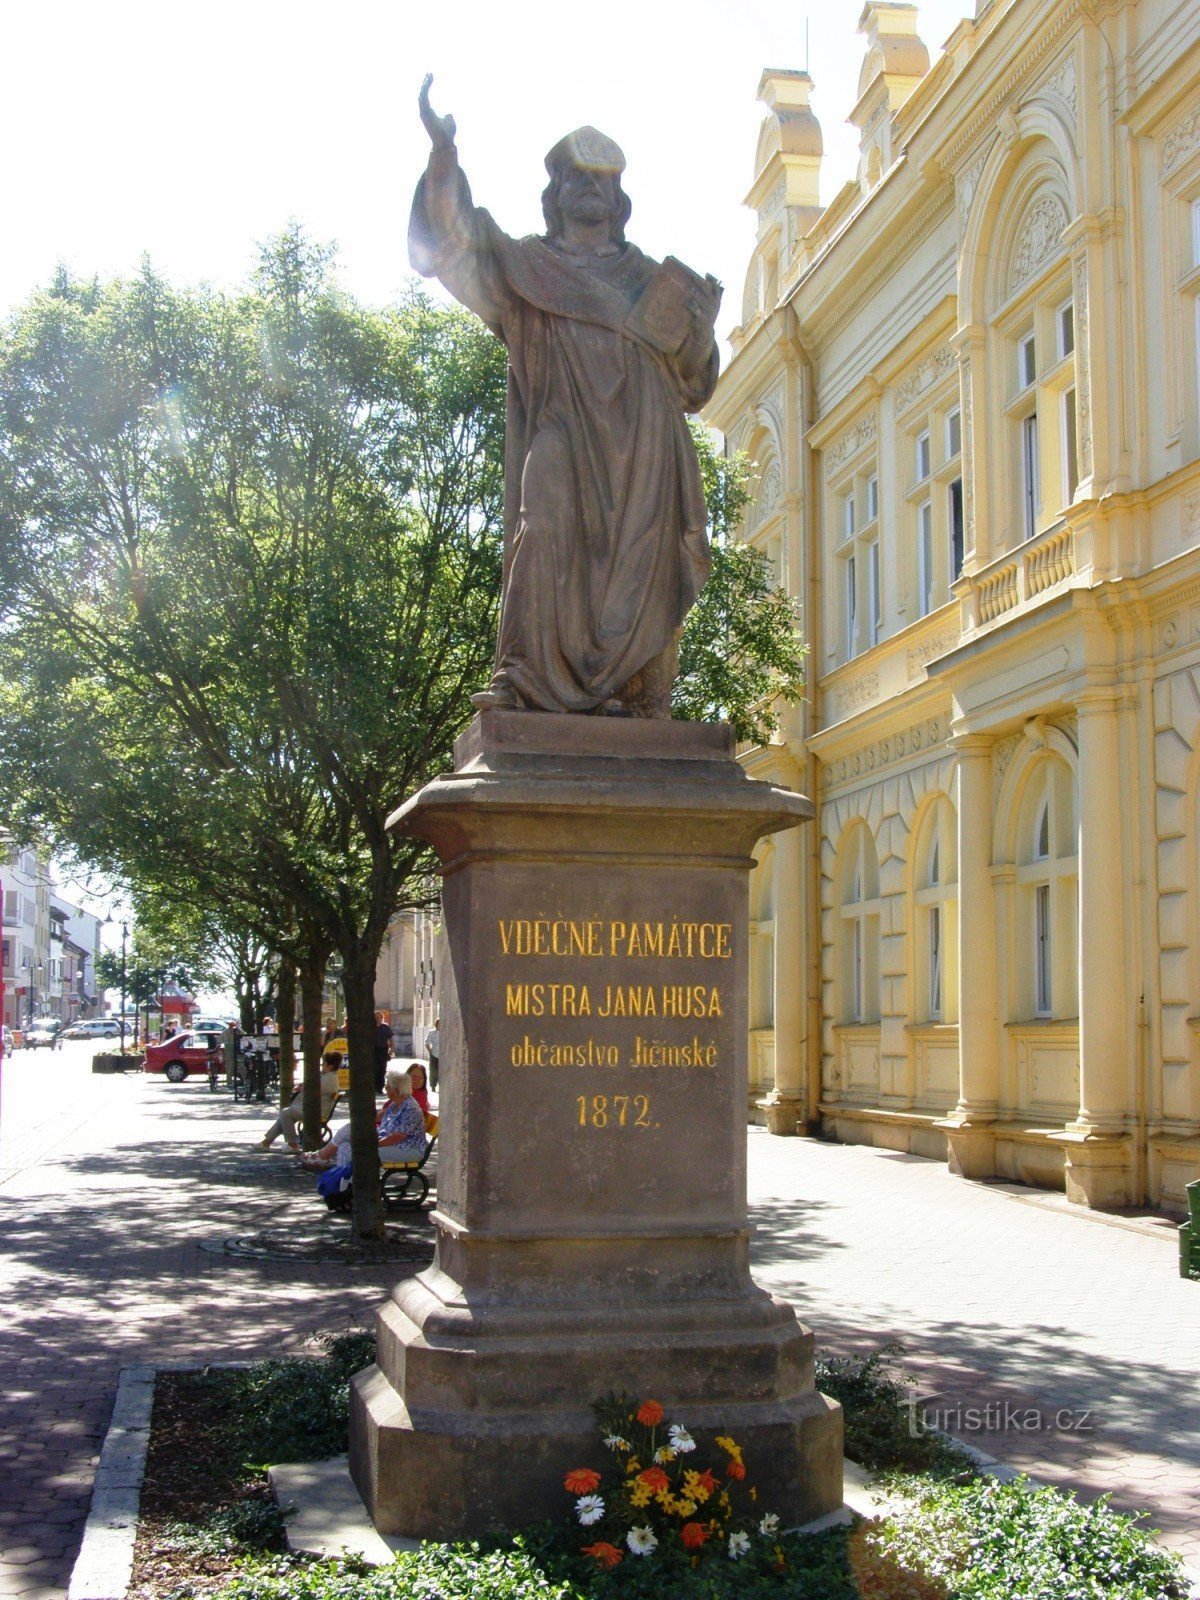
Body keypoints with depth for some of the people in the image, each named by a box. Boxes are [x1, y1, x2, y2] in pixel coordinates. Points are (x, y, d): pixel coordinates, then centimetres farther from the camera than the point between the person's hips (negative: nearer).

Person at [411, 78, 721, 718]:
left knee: (639, 554, -9)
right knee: (546, 538, -19)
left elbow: (689, 372, 19)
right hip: (562, 431, -2)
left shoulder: (652, 280, 24)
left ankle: (639, 692, -11)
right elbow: (456, 244, 1)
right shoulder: (525, 267, 18)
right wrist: (443, 153, -14)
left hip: (640, 440, 2)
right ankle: (522, 678, -22)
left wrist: (699, 316, -3)